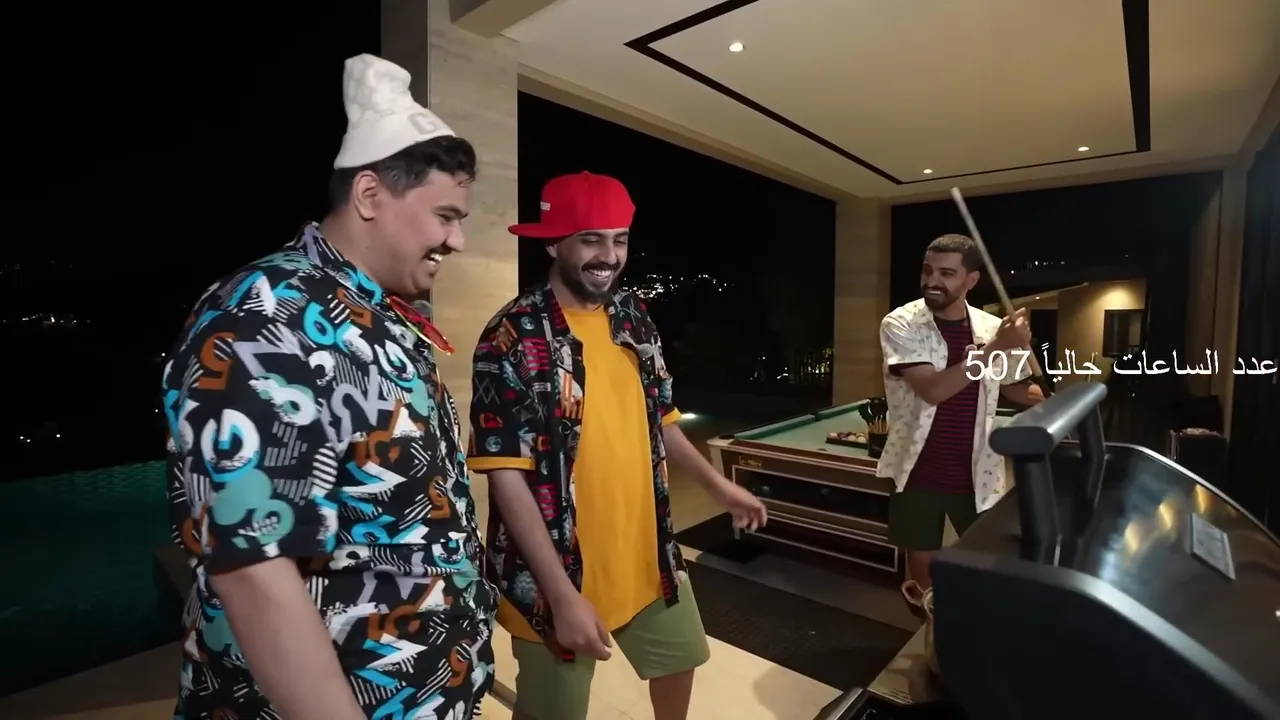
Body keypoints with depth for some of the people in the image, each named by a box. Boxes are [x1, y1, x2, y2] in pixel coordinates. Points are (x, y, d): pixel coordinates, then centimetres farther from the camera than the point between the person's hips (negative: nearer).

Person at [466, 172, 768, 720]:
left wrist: (718, 485, 11)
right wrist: (562, 594, -23)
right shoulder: (513, 339, -20)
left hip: (646, 552, 7)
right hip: (558, 571, -6)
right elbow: (505, 476, -21)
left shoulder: (635, 317, 1)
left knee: (680, 655, 27)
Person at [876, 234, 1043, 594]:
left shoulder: (994, 327, -1)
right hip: (918, 472, -2)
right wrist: (995, 348, -28)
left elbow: (1015, 387, 15)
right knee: (922, 561, 12)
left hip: (977, 473, 3)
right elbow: (932, 390, -26)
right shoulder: (900, 324, -13)